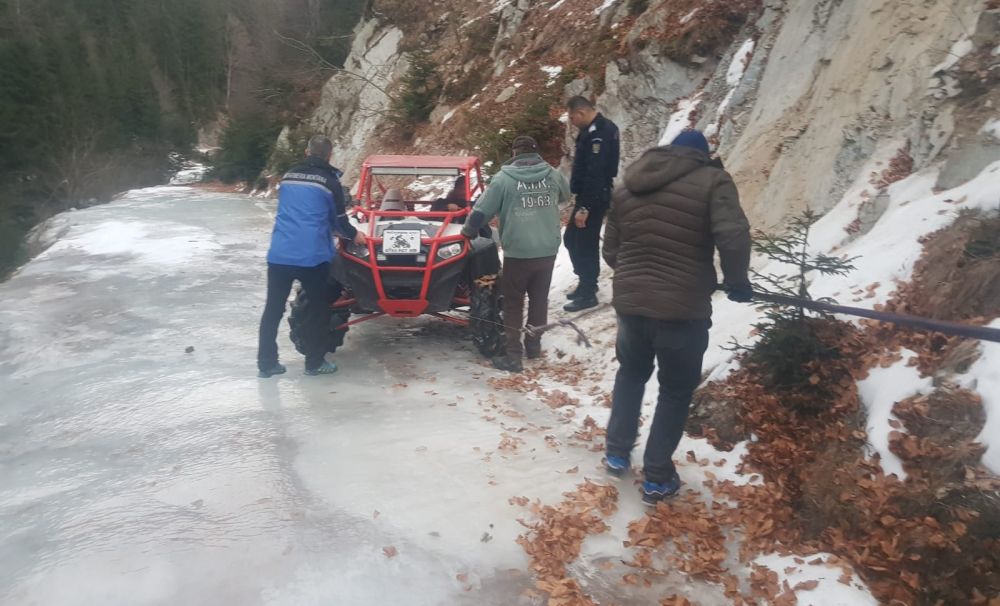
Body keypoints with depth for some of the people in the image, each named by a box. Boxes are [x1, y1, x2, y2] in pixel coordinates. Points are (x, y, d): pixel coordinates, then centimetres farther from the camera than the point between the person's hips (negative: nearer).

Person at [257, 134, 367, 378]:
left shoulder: (288, 175, 15)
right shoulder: (329, 180, -1)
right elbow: (339, 218, 5)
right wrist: (353, 235, 26)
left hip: (279, 253, 4)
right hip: (312, 255, -4)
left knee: (273, 308, 10)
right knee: (317, 308, 10)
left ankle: (266, 363, 15)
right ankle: (315, 362, 15)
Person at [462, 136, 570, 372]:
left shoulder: (504, 178, -7)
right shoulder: (554, 175, 3)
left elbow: (482, 210, -4)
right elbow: (566, 196, 24)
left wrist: (468, 232, 12)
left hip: (518, 252, -3)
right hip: (548, 250, 4)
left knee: (513, 302, 7)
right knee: (539, 298, 19)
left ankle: (513, 355, 4)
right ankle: (534, 345, 31)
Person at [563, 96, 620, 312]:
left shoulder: (598, 134, -21)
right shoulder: (597, 128, 12)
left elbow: (595, 173, -26)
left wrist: (585, 207, -26)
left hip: (593, 199, -10)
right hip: (589, 197, 10)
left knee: (584, 244, -2)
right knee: (572, 239, 18)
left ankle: (588, 293, 9)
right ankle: (587, 283, 29)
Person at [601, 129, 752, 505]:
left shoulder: (627, 188, 13)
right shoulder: (712, 180, -5)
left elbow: (610, 252, 15)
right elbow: (733, 235, -20)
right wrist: (737, 281, -5)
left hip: (629, 302, 5)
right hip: (683, 309, -5)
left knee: (631, 374, 27)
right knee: (676, 391, 12)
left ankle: (617, 453, 33)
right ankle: (657, 478, 19)